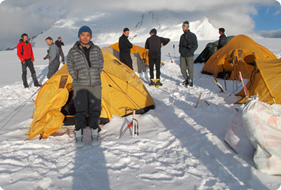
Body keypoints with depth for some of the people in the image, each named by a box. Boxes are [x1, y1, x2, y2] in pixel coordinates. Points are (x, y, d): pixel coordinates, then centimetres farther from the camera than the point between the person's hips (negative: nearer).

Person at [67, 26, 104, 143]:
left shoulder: (96, 50, 3)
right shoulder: (73, 51, -3)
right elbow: (70, 66, 8)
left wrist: (96, 77, 7)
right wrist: (76, 78, 2)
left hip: (95, 85, 2)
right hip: (80, 85, -2)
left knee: (95, 109, 6)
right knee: (80, 110, -2)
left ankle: (95, 134, 20)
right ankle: (78, 135, 13)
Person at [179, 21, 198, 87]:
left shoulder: (192, 35, -3)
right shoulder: (182, 36, 12)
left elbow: (195, 45, -3)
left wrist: (191, 51, -14)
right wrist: (180, 51, 7)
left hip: (189, 55, -5)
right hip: (182, 55, 5)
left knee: (190, 68, -4)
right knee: (182, 68, 2)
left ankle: (191, 81, 8)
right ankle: (186, 79, 21)